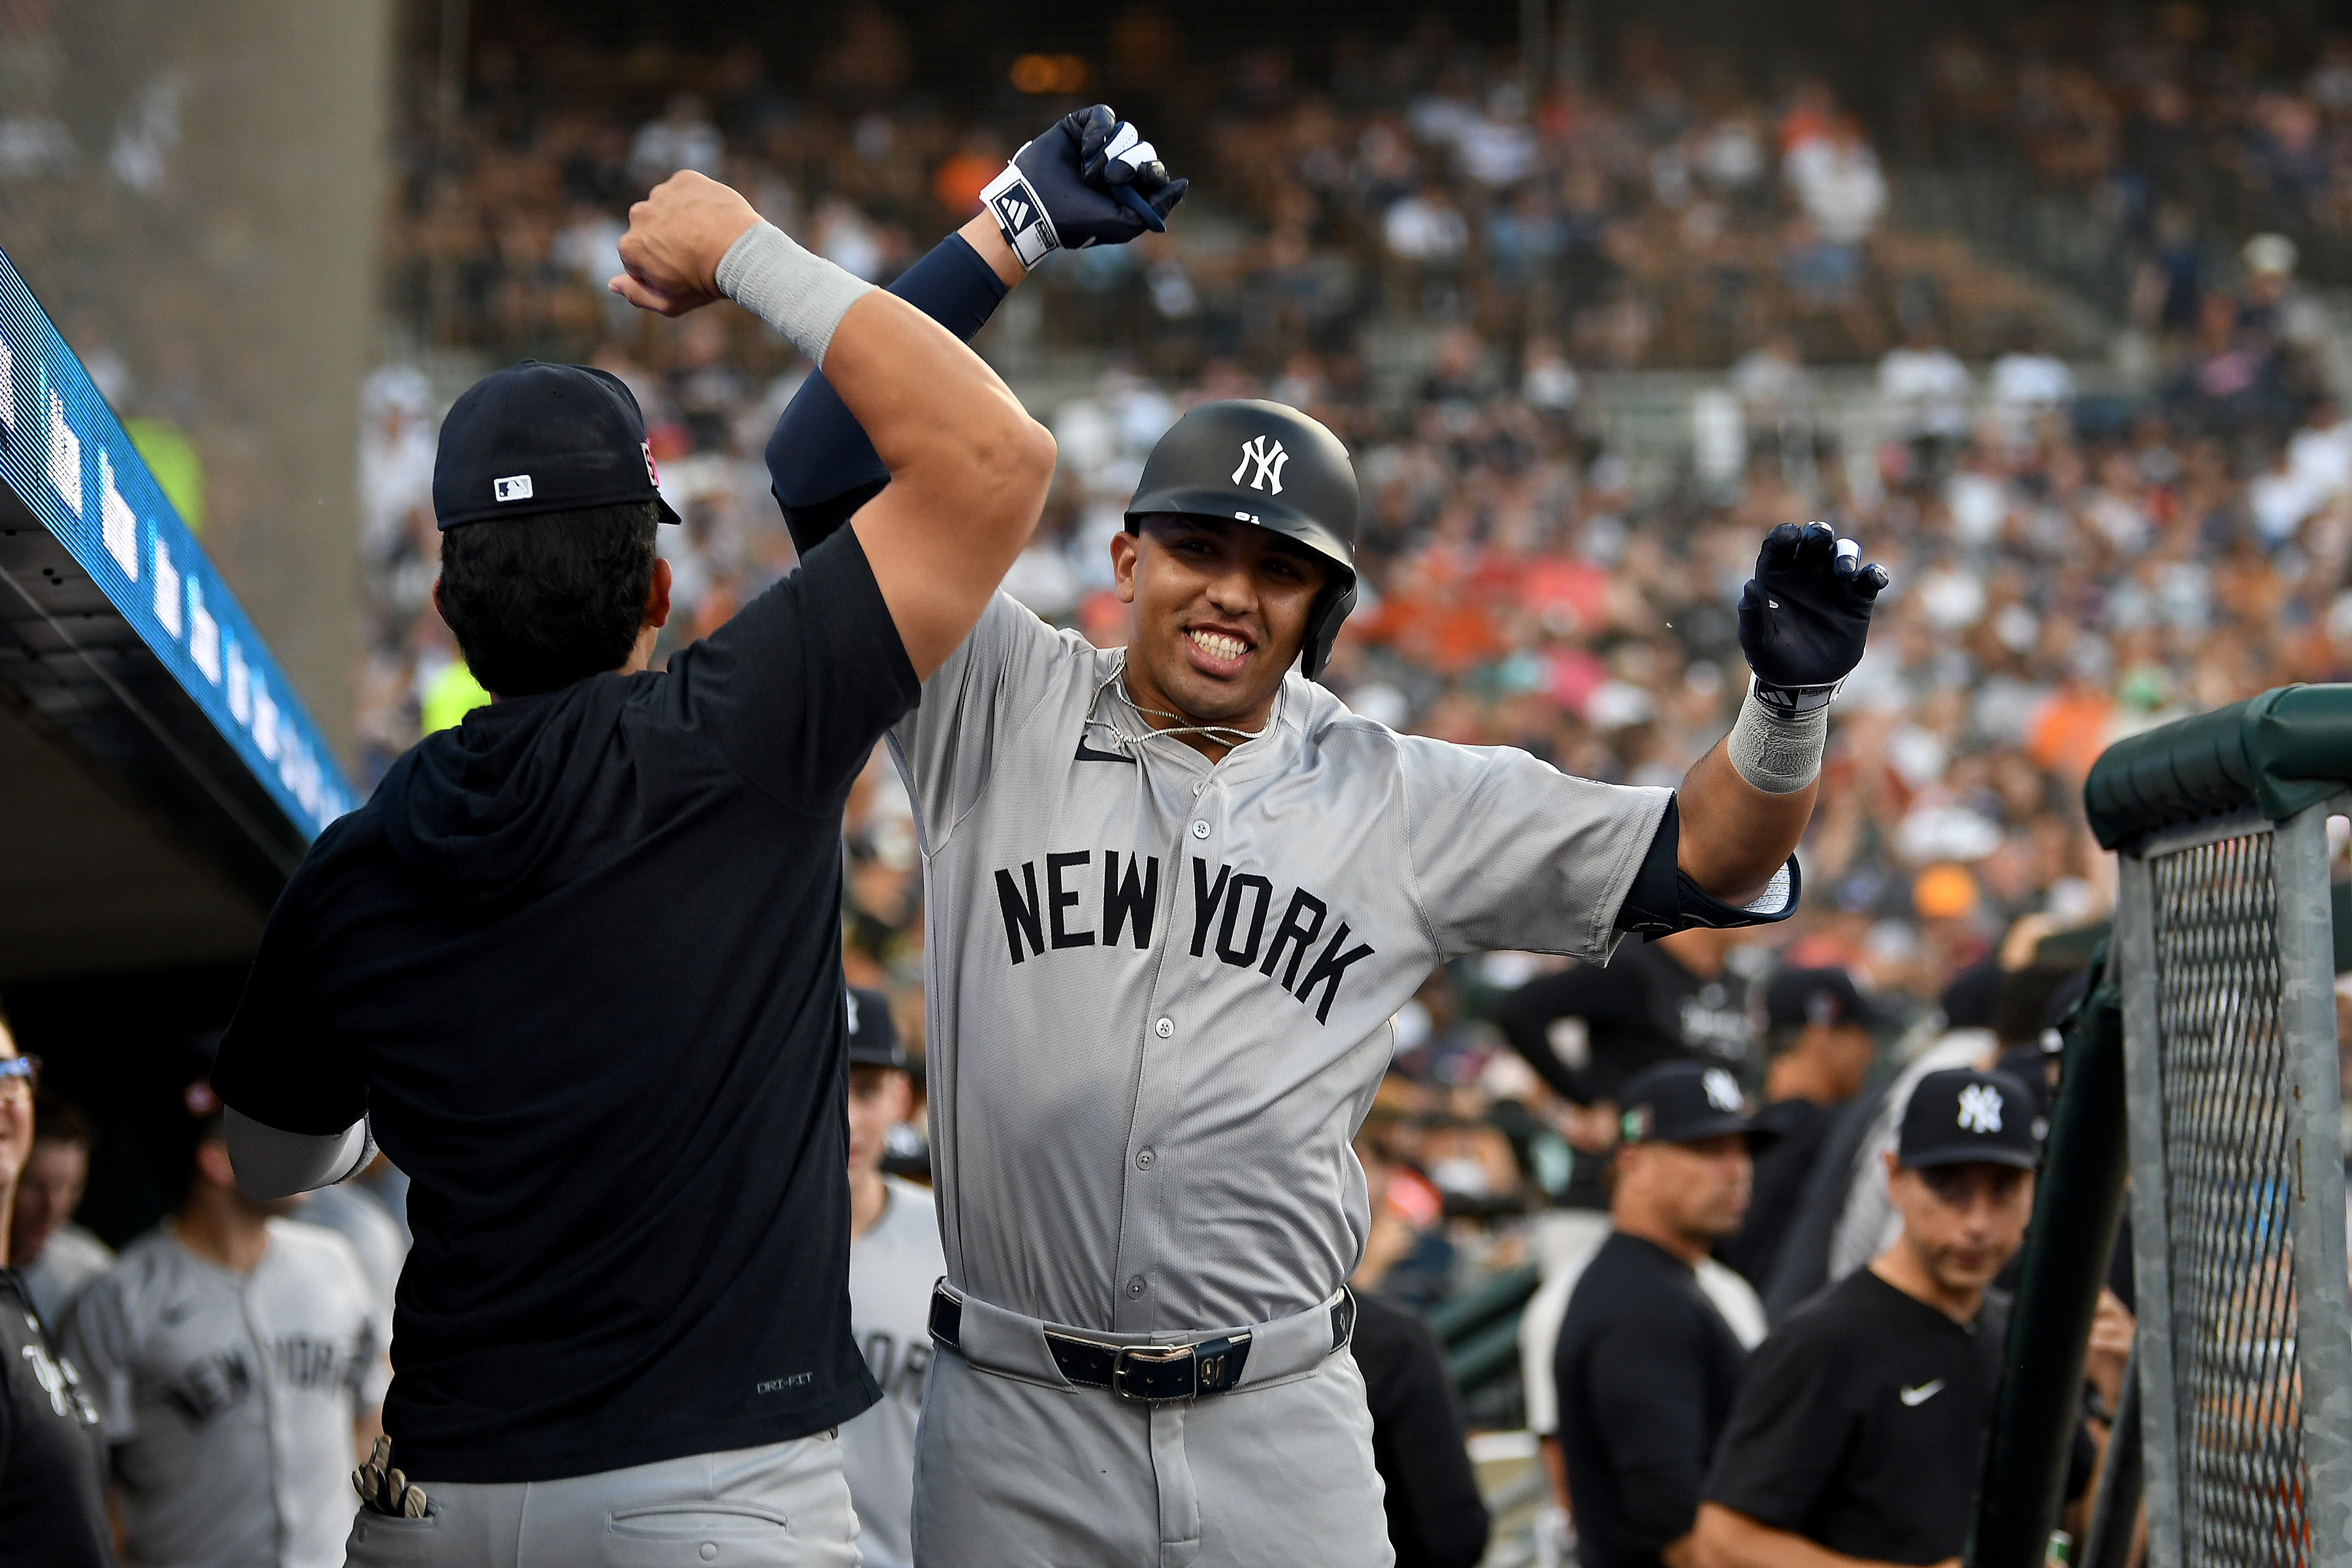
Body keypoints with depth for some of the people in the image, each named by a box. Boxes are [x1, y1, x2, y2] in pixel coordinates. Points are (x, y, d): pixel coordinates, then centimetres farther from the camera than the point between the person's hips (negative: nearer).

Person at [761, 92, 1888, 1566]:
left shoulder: (1407, 802, 7)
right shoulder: (1000, 708, 2)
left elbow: (1704, 862, 6)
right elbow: (826, 469, -6)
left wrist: (1793, 701, -14)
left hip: (1281, 1439, 1)